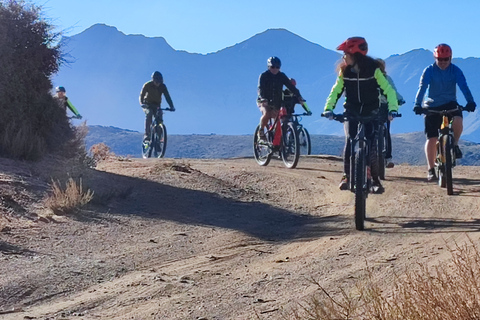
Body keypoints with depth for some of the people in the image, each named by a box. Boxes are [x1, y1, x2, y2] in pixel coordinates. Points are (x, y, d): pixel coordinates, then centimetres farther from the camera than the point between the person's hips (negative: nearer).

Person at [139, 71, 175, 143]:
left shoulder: (163, 86, -11)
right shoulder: (147, 85, -18)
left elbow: (167, 97, -16)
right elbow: (141, 95, -23)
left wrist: (171, 106, -30)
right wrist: (141, 104, -43)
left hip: (156, 105, 3)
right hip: (147, 104, -3)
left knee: (159, 117, -22)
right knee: (149, 113, -33)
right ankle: (147, 135, -36)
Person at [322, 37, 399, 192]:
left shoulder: (373, 69, -15)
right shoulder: (345, 70, -7)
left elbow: (388, 89, -15)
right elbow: (336, 90, -2)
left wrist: (392, 109, -28)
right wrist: (328, 108, -17)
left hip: (370, 112, -2)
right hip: (351, 111, 2)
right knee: (349, 141, -16)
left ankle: (375, 179, -1)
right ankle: (346, 176, -2)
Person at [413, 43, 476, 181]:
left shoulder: (455, 70, -7)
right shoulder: (429, 70, -9)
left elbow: (463, 86, -19)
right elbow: (422, 88, -19)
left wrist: (470, 102, -36)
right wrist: (417, 104, -34)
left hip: (450, 104, 0)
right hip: (432, 106, 0)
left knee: (458, 120, -32)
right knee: (431, 139, -7)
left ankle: (455, 144, -3)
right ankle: (431, 169, 4)